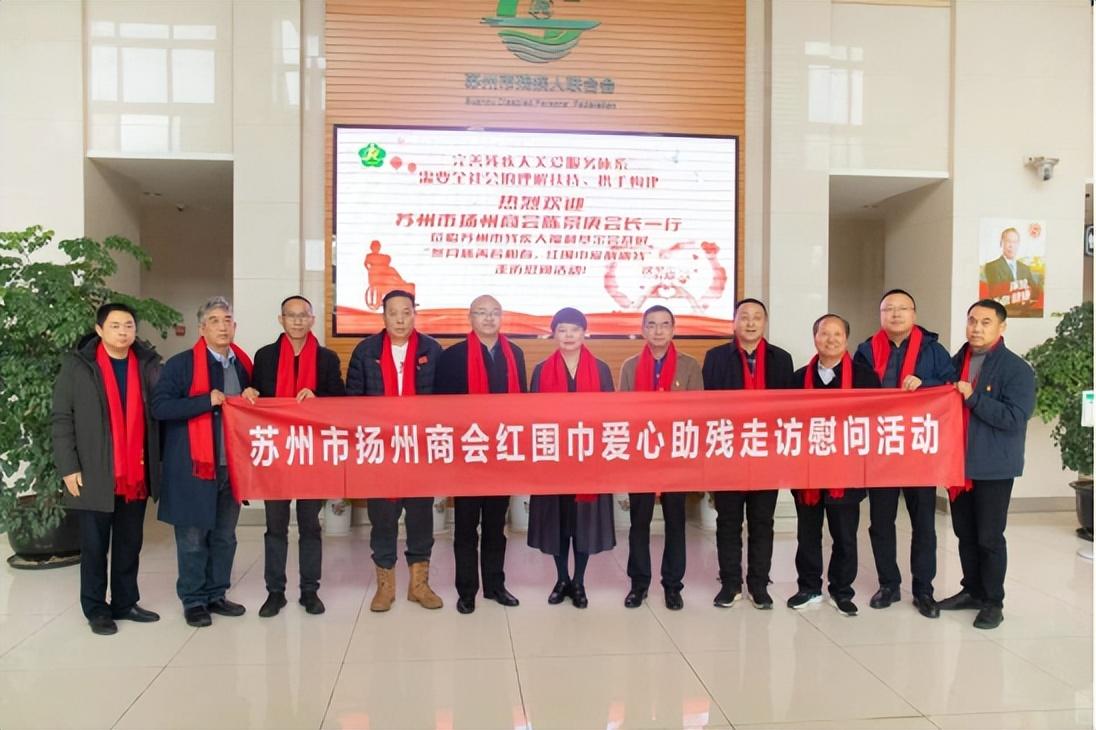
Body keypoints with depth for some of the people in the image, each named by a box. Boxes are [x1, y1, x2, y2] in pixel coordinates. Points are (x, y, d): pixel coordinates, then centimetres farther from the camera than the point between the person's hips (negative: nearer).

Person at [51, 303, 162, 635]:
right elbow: (62, 420, -3)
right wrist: (69, 468, -9)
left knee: (130, 545, 12)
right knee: (95, 546, 8)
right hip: (94, 475, -3)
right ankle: (96, 609, 20)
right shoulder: (76, 366, -2)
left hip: (137, 475, 3)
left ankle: (125, 603, 25)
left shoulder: (148, 364, 4)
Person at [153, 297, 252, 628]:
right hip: (194, 465, -5)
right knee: (193, 537, 3)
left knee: (225, 536, 13)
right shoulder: (182, 364, -7)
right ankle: (193, 600, 17)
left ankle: (216, 594, 26)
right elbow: (160, 407, -15)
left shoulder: (244, 364, 10)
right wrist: (206, 401, -19)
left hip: (233, 464, 5)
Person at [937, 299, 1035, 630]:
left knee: (989, 537, 2)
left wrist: (973, 397, -22)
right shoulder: (956, 362, 8)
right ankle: (972, 591, 29)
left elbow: (1015, 418, -19)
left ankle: (993, 602, 16)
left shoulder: (1017, 369, -10)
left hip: (994, 467, -6)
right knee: (965, 534, 15)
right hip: (958, 462, 6)